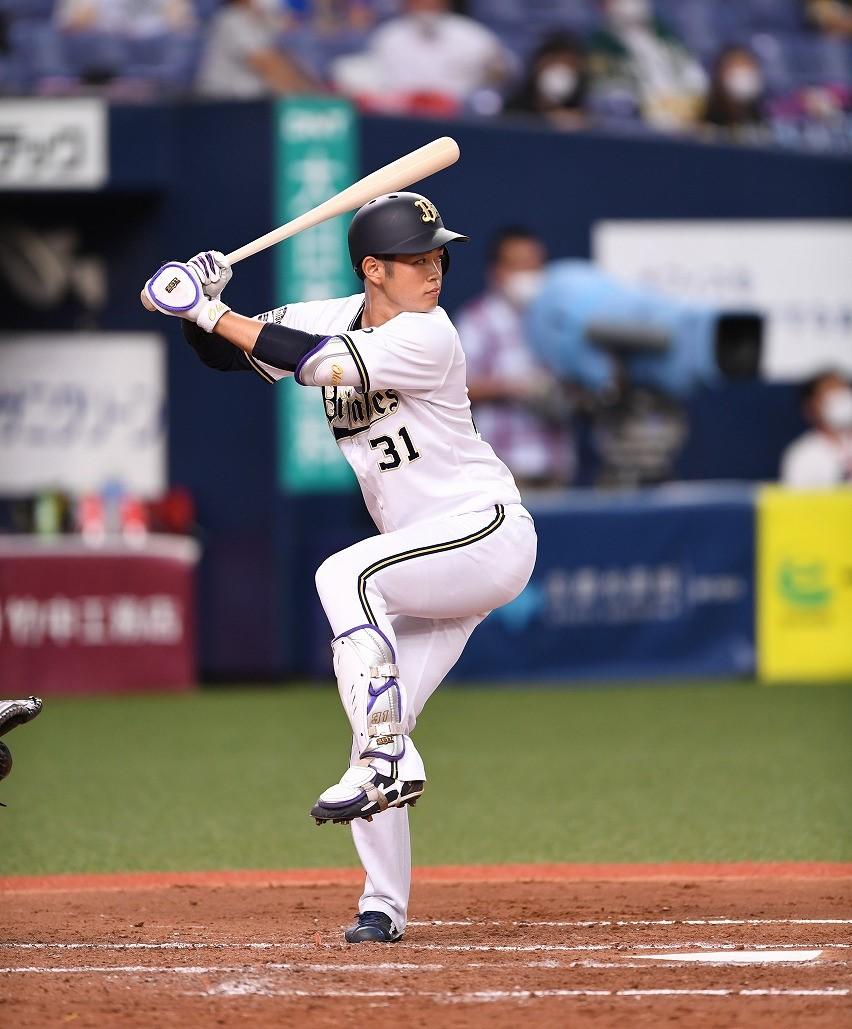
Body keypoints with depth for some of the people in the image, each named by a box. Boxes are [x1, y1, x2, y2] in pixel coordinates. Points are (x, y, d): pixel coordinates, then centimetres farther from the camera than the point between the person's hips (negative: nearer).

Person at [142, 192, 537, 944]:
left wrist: (215, 313, -25)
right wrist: (204, 307, -15)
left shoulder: (426, 336, -18)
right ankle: (385, 905, 8)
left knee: (345, 576, -30)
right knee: (376, 733, 1)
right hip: (431, 560, 8)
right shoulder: (333, 318, 4)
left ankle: (388, 760, -28)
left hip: (490, 534, -8)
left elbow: (320, 362, -29)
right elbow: (229, 352, 7)